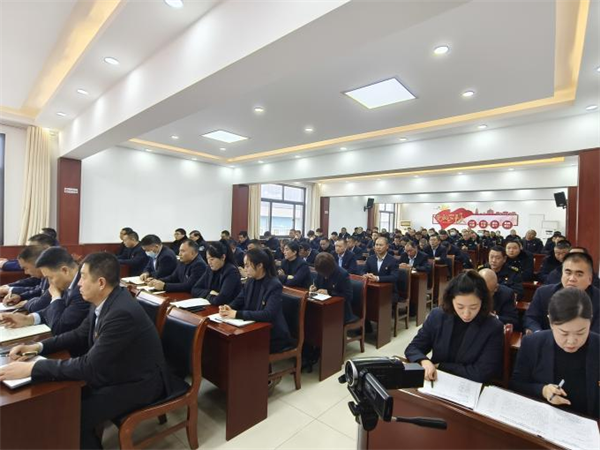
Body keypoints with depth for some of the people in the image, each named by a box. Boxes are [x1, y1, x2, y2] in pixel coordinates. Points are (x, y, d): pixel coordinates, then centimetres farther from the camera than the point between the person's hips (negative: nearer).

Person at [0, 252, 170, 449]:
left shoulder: (122, 313, -34)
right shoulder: (105, 301, -5)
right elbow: (80, 335, 10)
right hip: (113, 370, 8)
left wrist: (31, 368, -24)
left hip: (138, 382, -8)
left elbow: (90, 366, -29)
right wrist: (38, 347, -1)